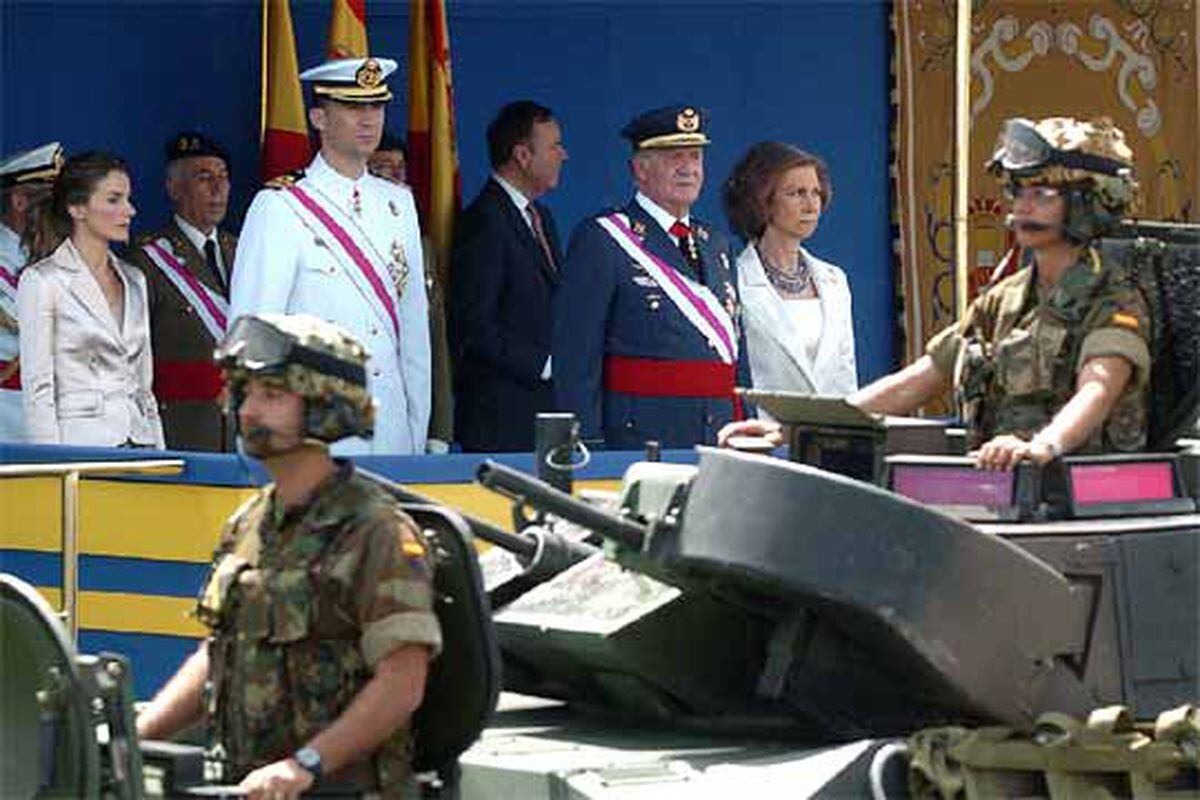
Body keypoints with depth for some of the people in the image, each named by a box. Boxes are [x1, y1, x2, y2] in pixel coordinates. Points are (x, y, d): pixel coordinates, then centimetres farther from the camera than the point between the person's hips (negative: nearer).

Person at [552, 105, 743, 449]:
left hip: (720, 437, 6)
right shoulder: (599, 240, -3)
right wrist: (585, 448, -14)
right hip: (639, 435, -6)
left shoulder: (715, 244, 19)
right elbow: (575, 361, -8)